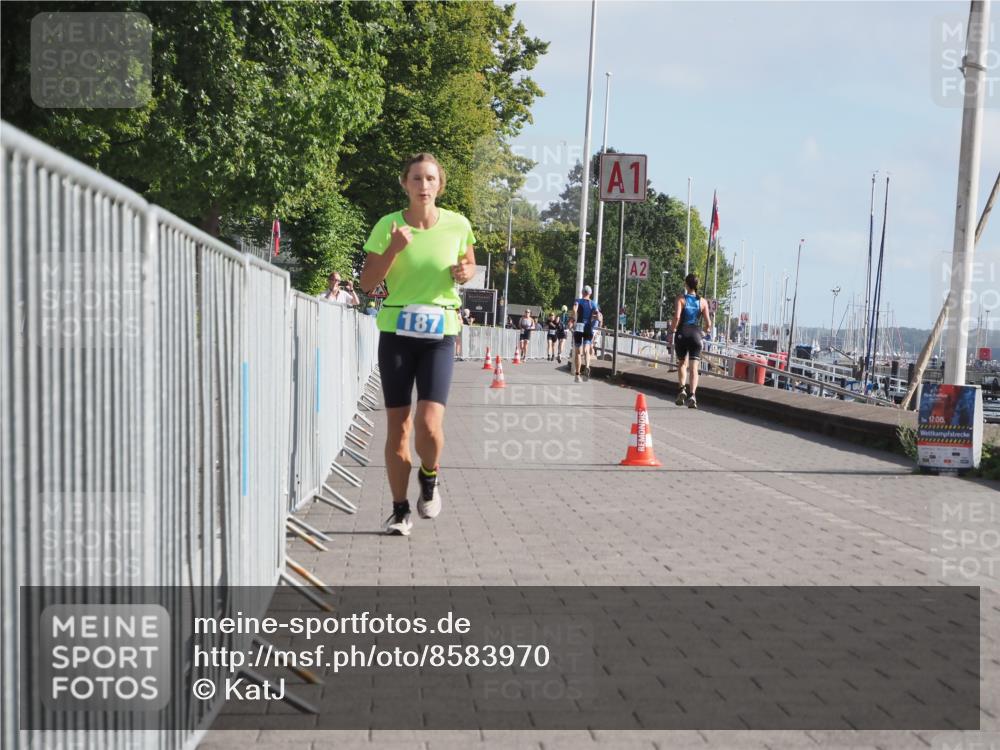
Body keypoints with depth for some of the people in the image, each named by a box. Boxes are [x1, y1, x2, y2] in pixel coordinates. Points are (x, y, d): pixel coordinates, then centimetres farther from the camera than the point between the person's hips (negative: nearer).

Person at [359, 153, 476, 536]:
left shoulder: (457, 225, 1)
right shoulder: (388, 225, -2)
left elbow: (468, 265, 18)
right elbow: (367, 282, -2)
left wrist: (463, 272, -5)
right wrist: (394, 249, -16)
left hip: (439, 334, 0)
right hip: (395, 331, 0)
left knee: (429, 424, -14)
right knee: (397, 425, 2)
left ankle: (429, 477, 19)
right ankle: (400, 509, 16)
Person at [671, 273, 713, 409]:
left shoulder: (681, 299, -1)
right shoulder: (703, 301, 5)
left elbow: (677, 317, -16)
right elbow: (708, 324, 1)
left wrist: (672, 330, -3)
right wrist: (703, 329, 22)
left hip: (682, 334, -1)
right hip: (696, 335, 1)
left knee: (682, 363, 19)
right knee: (694, 367, -1)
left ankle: (682, 388, 0)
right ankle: (692, 395, -16)